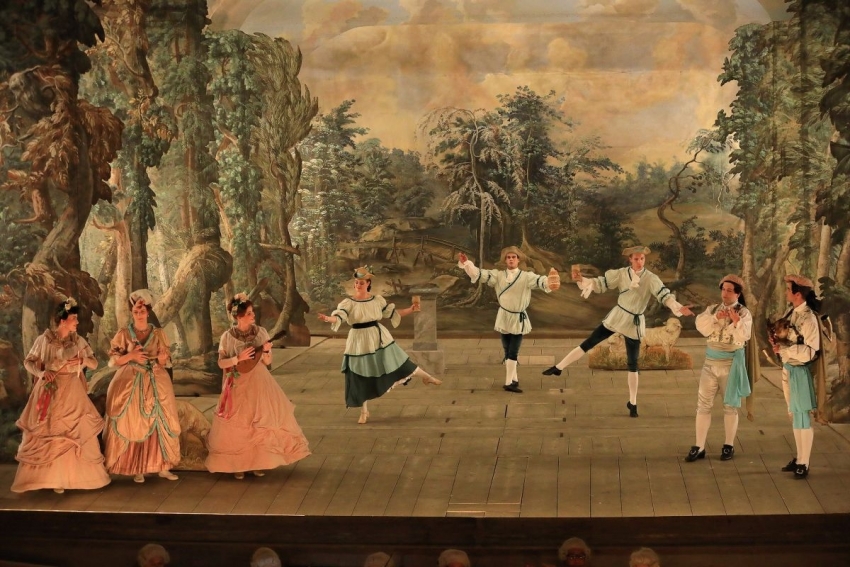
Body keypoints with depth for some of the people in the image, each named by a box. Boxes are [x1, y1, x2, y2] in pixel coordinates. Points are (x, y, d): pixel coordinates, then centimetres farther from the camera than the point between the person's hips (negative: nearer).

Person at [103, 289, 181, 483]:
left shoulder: (158, 333, 6)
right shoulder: (123, 334, 2)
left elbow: (164, 361, 8)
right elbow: (113, 360, 1)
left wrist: (162, 358, -15)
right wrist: (130, 356, -15)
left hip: (155, 384, 2)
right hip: (130, 384, -1)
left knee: (159, 423, -2)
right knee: (133, 425, -3)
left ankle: (162, 466, 3)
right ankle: (137, 468, 2)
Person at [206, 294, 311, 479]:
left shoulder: (261, 332, -2)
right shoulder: (228, 336, -8)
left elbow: (267, 362, 2)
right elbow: (221, 363, -5)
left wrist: (265, 351, -19)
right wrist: (238, 358, -19)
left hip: (259, 384, 2)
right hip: (238, 386, -2)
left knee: (261, 422, 3)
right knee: (238, 425, 3)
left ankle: (259, 462, 15)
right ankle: (238, 463, 14)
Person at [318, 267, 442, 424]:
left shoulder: (378, 300, 1)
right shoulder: (348, 303, -9)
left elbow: (393, 313, 11)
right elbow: (339, 317, -23)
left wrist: (410, 310, 5)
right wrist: (328, 318, -45)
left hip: (379, 338, 2)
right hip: (360, 341, -2)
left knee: (398, 362, 11)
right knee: (361, 377, 3)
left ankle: (426, 377, 36)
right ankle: (364, 412, 17)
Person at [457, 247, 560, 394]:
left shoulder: (526, 277, -8)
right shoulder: (498, 275, -2)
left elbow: (539, 280, -25)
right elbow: (480, 274, -9)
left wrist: (549, 282, -49)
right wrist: (466, 263, -26)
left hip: (519, 319, -2)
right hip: (504, 317, 2)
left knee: (513, 352, -3)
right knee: (507, 351, 10)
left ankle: (509, 382, 3)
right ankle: (513, 380, 22)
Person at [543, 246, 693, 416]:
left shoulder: (651, 279, -15)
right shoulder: (621, 273, -7)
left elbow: (664, 295, -25)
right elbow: (600, 284, -4)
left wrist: (679, 308, -43)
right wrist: (582, 279, -21)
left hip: (634, 323, -2)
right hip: (616, 317, 2)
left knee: (633, 363, 3)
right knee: (588, 343, 3)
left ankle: (632, 403, 15)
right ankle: (558, 368, 13)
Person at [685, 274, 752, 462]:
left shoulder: (744, 313, -6)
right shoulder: (712, 309, 5)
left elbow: (744, 337, -19)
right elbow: (701, 326, -11)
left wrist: (736, 321, -35)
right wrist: (715, 317, -25)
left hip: (732, 363, -3)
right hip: (711, 361, 4)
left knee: (730, 405, 7)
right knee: (703, 403, 3)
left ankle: (729, 446, 19)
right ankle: (699, 446, 7)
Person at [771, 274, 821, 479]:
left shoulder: (808, 318, -19)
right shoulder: (791, 313, 4)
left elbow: (809, 352, -21)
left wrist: (783, 349, -23)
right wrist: (777, 341, -4)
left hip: (801, 371, -8)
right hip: (788, 369, 8)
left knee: (802, 418, 1)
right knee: (794, 416, 16)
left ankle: (804, 464, 10)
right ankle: (799, 459, 28)